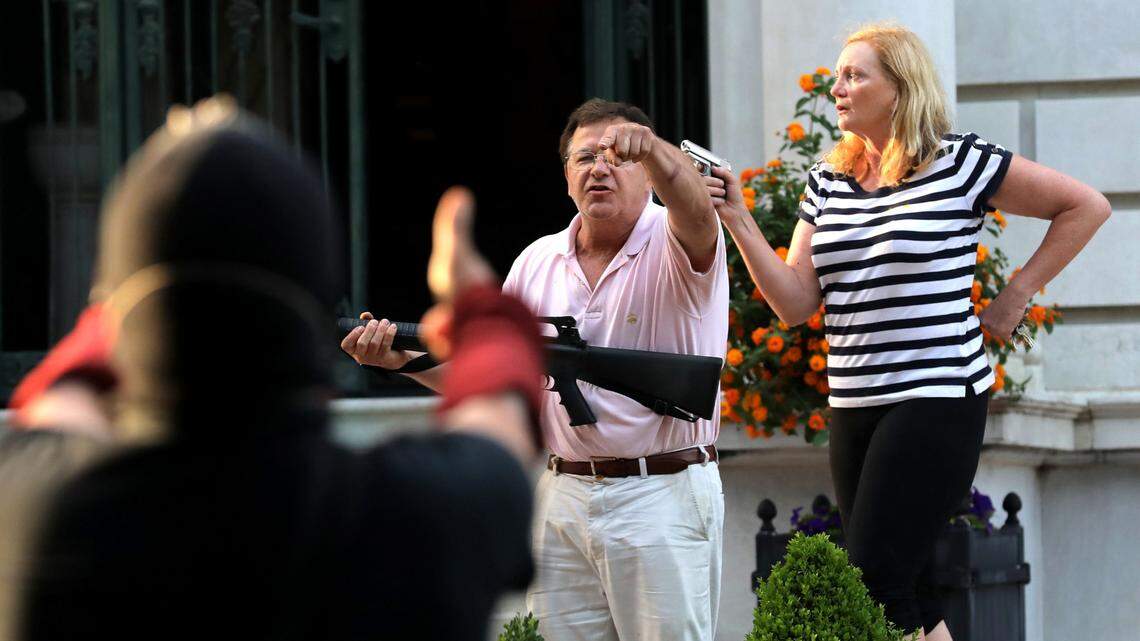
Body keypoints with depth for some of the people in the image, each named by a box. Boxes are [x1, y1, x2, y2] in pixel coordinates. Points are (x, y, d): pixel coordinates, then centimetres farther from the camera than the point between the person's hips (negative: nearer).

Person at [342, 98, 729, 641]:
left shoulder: (674, 247, -4)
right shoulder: (538, 261, 12)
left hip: (663, 499, -5)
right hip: (563, 500, 5)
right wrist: (405, 357, -3)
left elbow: (693, 210, -29)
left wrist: (650, 148, -50)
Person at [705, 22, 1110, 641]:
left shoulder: (960, 163, -5)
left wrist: (1016, 294, 0)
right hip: (853, 406, 7)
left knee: (875, 584, -17)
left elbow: (1086, 206, 1)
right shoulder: (826, 181, 11)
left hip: (937, 399, -7)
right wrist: (738, 222, -5)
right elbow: (795, 302, 5)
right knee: (896, 589, 8)